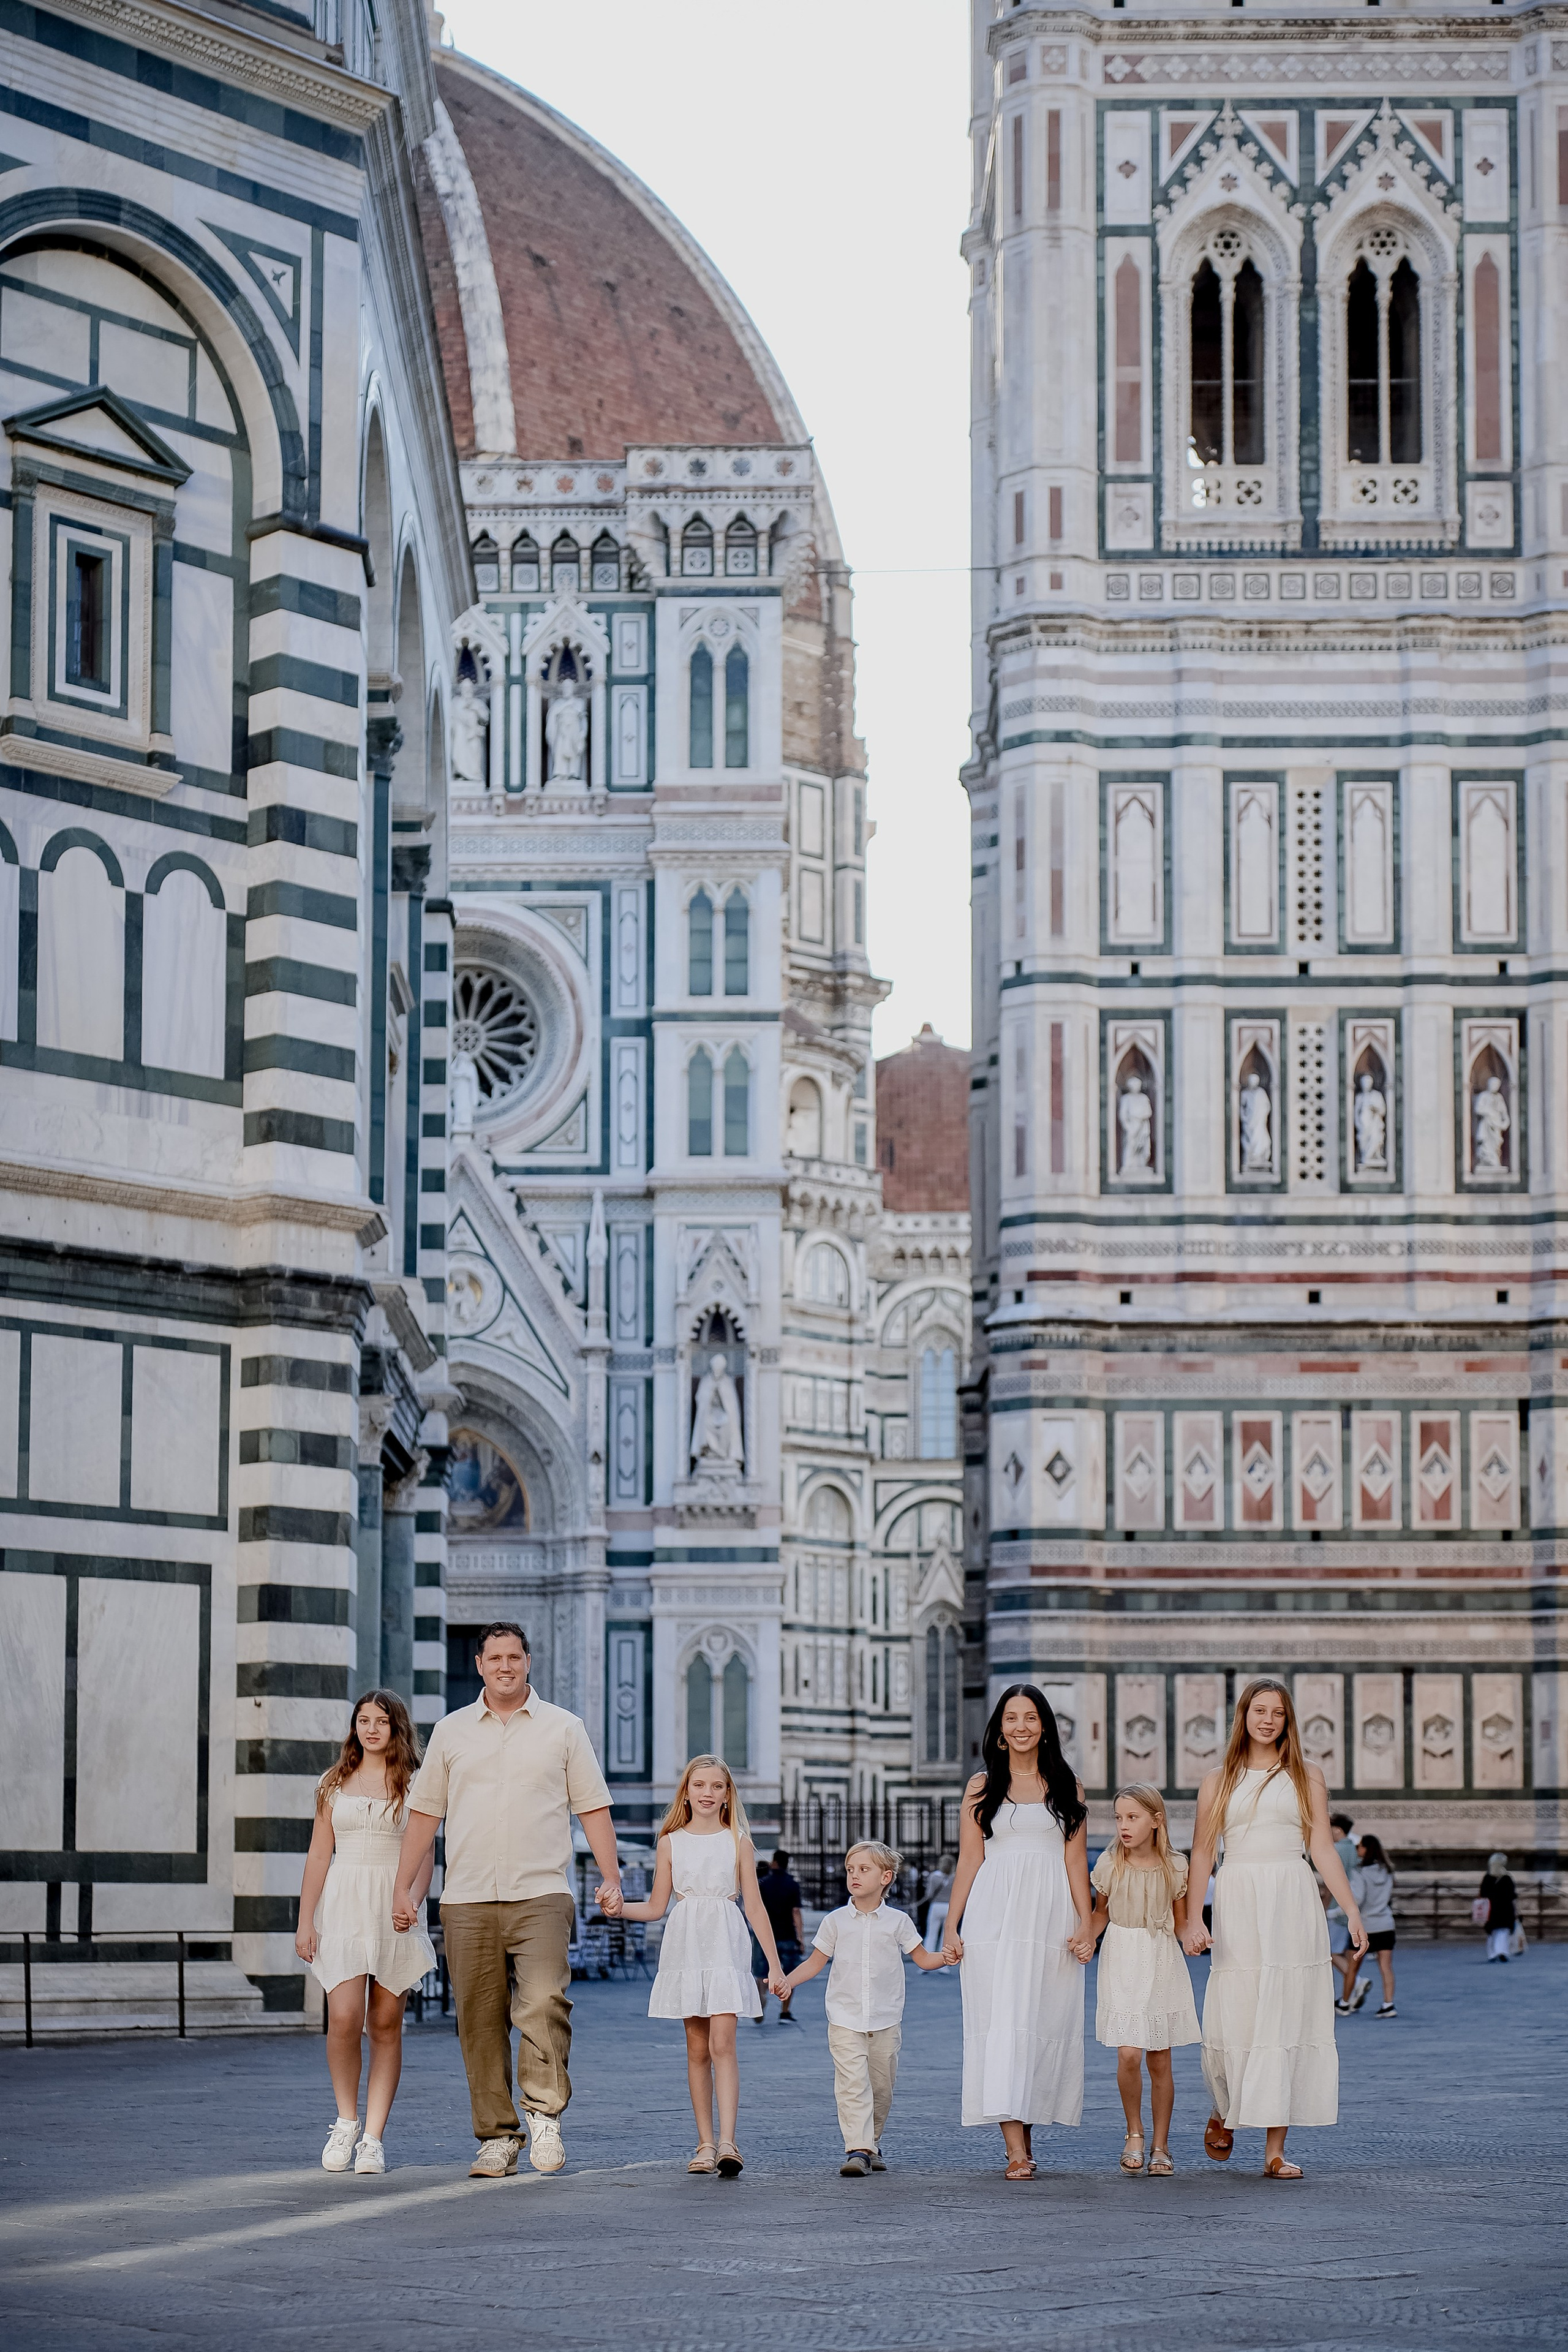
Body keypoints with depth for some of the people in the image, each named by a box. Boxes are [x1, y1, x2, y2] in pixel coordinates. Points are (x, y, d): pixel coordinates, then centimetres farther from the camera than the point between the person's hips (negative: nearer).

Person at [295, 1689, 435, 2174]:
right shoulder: (335, 1783, 11)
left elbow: (424, 1857, 3)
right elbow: (319, 1853, 10)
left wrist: (413, 1901, -15)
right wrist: (305, 1921, 3)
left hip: (396, 1910, 0)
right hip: (344, 1907, 0)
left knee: (386, 2025, 1)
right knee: (344, 2019, -13)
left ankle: (373, 2138, 5)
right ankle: (346, 2122, 7)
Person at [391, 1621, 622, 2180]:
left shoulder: (563, 1729, 9)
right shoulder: (451, 1731, 13)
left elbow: (593, 1809, 8)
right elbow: (425, 1813, 15)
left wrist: (611, 1878, -2)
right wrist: (403, 1887, 9)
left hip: (541, 1894, -2)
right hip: (467, 1899, 2)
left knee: (543, 2004, -19)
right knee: (480, 2022, 1)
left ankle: (544, 2115, -8)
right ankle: (497, 2138, 6)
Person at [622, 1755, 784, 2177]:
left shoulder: (737, 1842, 5)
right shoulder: (670, 1842, 8)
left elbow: (755, 1908, 6)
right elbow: (656, 1907, 11)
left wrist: (775, 1964, 4)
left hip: (725, 1947, -2)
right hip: (685, 1947, 2)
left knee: (722, 2044, -13)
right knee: (697, 2049, 4)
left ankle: (727, 2143, -22)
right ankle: (706, 2144, 8)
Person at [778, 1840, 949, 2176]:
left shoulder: (897, 1921, 4)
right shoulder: (836, 1921, 5)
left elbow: (923, 1959, 12)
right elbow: (816, 1962, 11)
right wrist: (788, 1981, -4)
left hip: (886, 2020, 1)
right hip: (845, 2019, -1)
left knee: (881, 2086, 7)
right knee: (852, 2084, -14)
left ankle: (872, 2144, 25)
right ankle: (857, 2150, -20)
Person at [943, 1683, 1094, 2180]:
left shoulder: (1066, 1787, 11)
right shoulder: (982, 1787, 9)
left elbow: (1076, 1860, 7)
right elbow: (968, 1861, 8)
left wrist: (1086, 1923, -4)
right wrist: (952, 1926, 1)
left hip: (1050, 1915, 1)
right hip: (994, 1916, -1)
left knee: (1044, 2021, 0)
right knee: (1001, 2020, -9)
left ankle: (1026, 2127, 13)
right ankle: (1017, 2150, -13)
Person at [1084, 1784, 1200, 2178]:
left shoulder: (1174, 1868, -3)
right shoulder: (1109, 1865, -3)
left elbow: (1181, 1922, 5)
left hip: (1162, 1964, 0)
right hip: (1121, 1964, 0)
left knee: (1160, 2061, 4)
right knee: (1128, 2054, -13)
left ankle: (1160, 2147, 16)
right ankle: (1134, 2134, 10)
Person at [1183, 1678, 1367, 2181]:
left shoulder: (1307, 1777, 11)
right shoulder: (1218, 1781, 10)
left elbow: (1323, 1847, 8)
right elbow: (1201, 1854, 6)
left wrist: (1351, 1911, 1)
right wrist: (1192, 1920, -4)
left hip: (1294, 1905, 0)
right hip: (1238, 1901, 0)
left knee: (1286, 2021, -3)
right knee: (1235, 2019, -3)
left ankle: (1275, 2150, 0)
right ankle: (1223, 2112, 28)